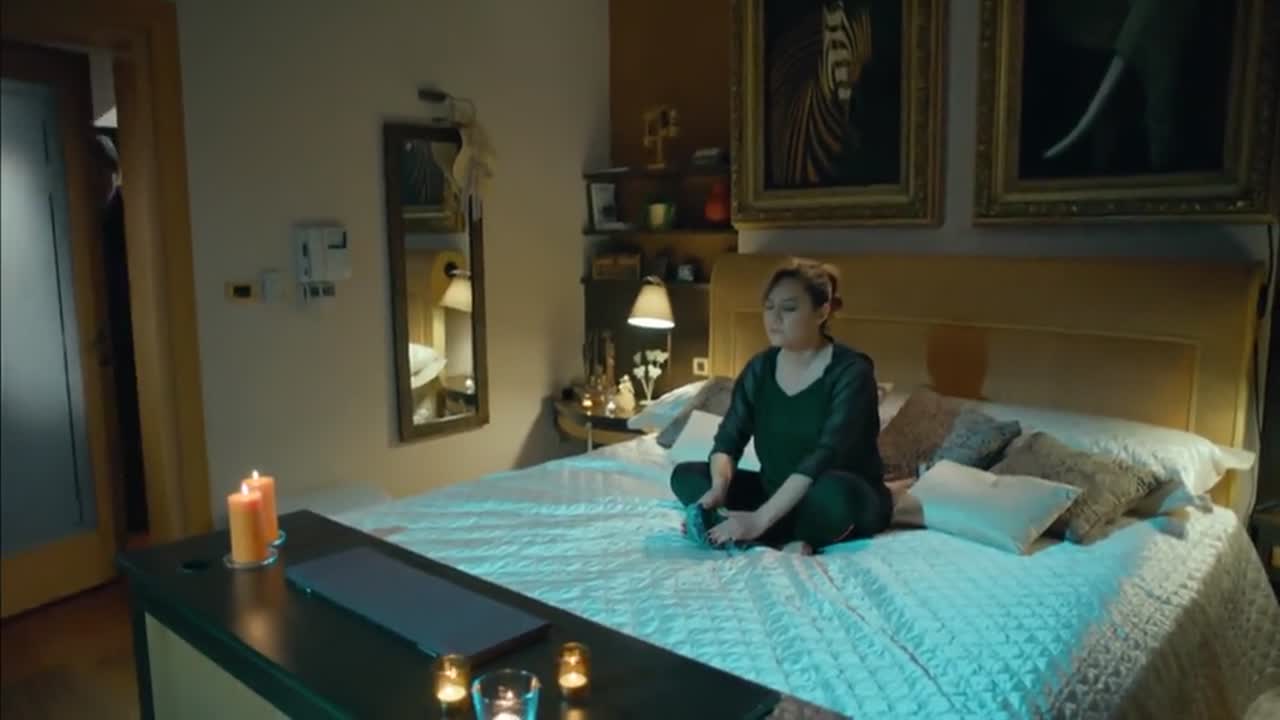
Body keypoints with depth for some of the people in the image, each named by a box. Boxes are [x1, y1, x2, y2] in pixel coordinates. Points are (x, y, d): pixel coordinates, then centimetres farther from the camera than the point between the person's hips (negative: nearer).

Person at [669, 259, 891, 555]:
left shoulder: (851, 371, -17)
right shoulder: (759, 368, 1)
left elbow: (826, 456, -28)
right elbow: (728, 439, -5)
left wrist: (760, 519, -36)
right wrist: (719, 486, -28)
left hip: (851, 498, -6)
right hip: (776, 493, 7)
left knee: (834, 491, -40)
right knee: (686, 475, -10)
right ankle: (787, 541, -24)